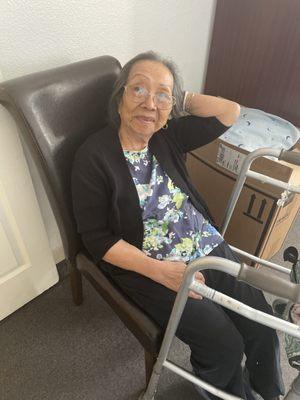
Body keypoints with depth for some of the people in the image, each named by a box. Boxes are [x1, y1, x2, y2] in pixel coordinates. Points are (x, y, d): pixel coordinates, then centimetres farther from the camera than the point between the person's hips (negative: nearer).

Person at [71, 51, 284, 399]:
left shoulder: (168, 137, 1)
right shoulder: (92, 157, -13)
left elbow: (230, 111, -1)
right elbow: (97, 239, -14)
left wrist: (181, 97, -2)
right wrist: (161, 271, -20)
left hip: (209, 246, 5)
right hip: (149, 267, -4)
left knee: (262, 327, 1)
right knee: (224, 344, -9)